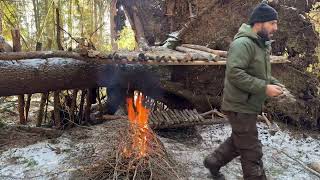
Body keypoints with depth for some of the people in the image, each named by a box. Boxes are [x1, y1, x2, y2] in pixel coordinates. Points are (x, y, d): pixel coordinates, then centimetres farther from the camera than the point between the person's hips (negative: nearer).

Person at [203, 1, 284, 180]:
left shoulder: (262, 45, 13)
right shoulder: (243, 43, -20)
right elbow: (234, 73, -30)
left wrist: (275, 83, 4)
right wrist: (264, 88, -26)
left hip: (249, 105, 10)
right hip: (241, 107, -10)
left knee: (238, 141, 25)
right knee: (252, 152, 2)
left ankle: (213, 162, 43)